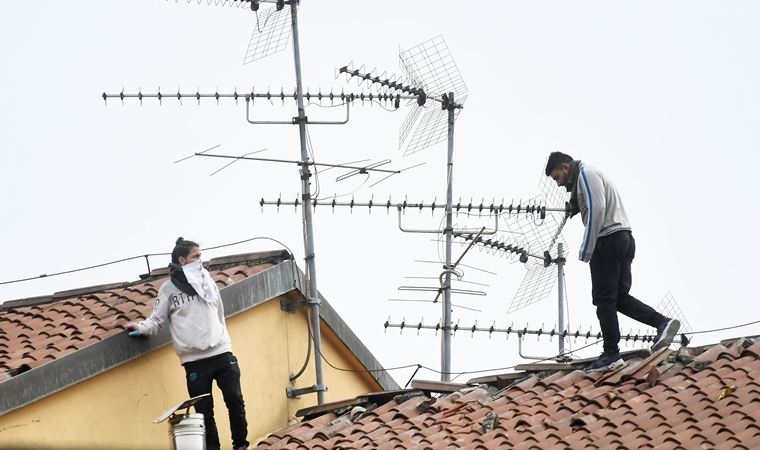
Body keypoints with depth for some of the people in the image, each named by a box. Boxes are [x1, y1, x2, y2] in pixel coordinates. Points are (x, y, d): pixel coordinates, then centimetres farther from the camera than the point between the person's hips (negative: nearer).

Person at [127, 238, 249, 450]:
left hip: (222, 354, 3)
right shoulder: (168, 288, 0)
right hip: (195, 360, -3)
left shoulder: (208, 281, 13)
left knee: (235, 401, 1)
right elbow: (157, 319, 1)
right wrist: (143, 328, -19)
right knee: (204, 412, 1)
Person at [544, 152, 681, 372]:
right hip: (624, 239, 10)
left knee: (604, 300, -5)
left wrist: (585, 252, -15)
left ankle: (611, 355, -3)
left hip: (609, 239, -10)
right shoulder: (582, 180, 28)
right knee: (620, 297, 8)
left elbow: (597, 210, -16)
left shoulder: (586, 175, -4)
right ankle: (662, 322, -6)